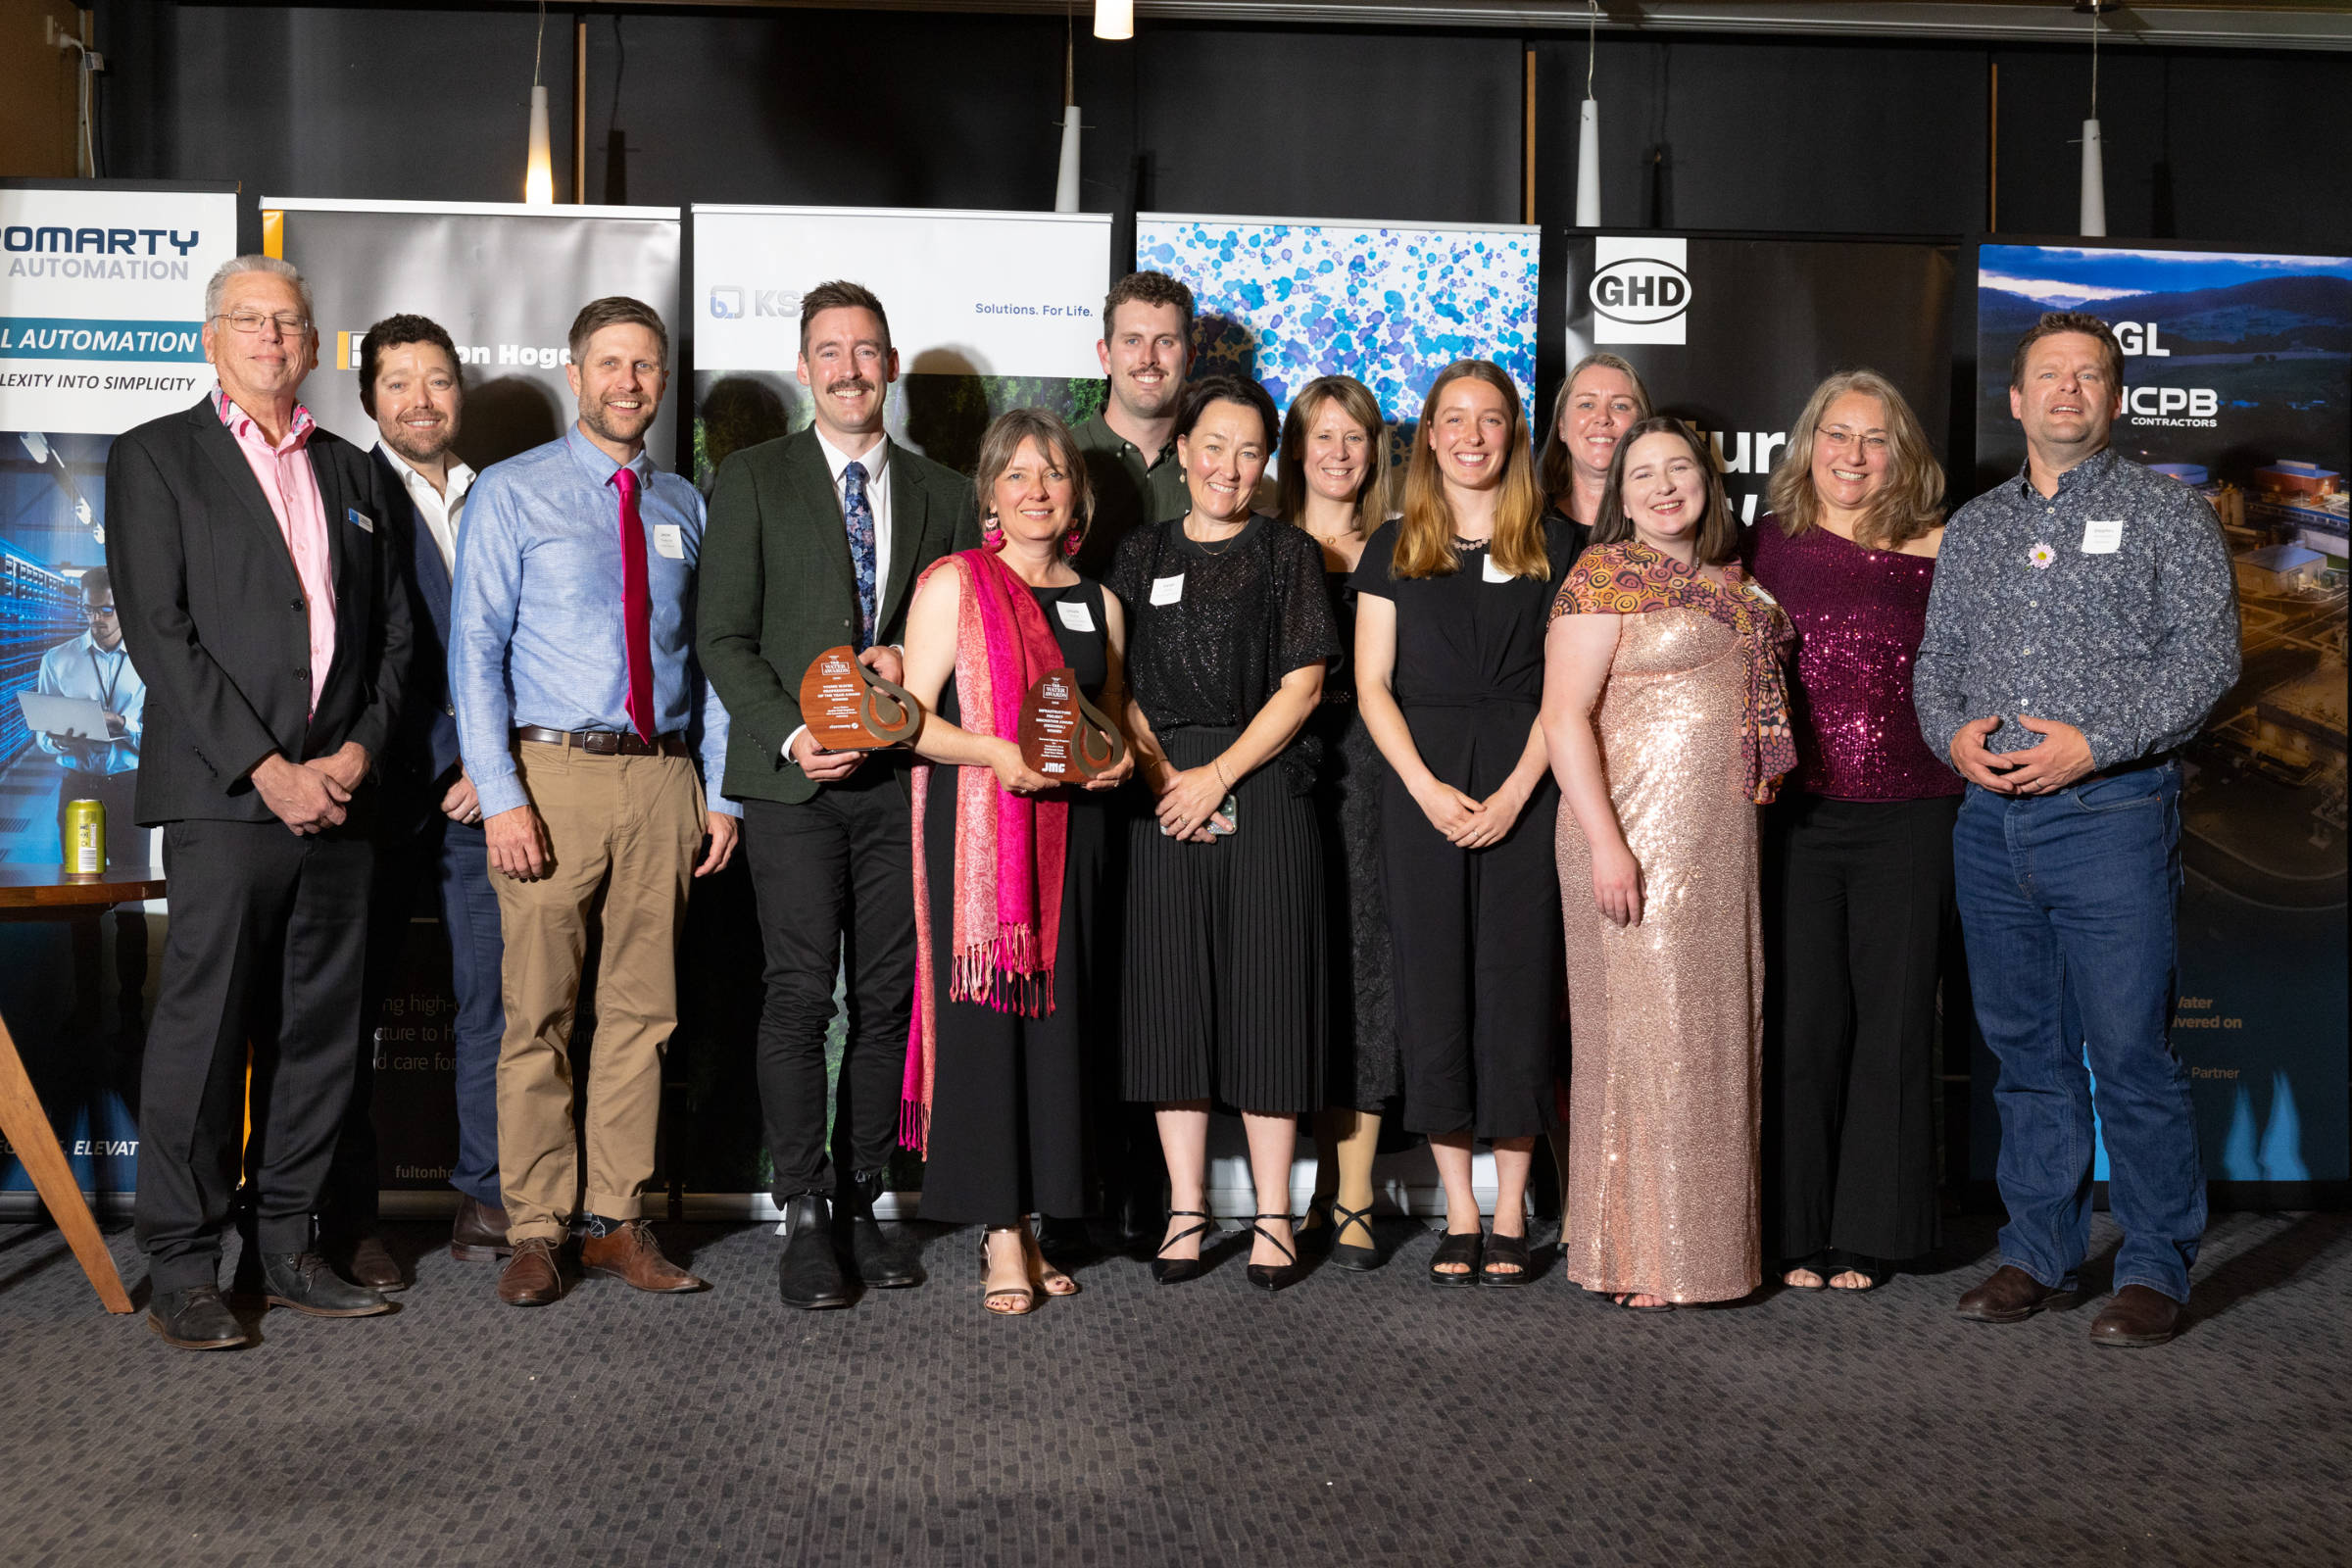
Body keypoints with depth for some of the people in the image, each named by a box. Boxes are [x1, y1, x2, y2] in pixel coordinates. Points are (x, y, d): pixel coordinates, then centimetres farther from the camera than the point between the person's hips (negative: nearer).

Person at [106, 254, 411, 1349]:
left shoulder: (351, 474, 19)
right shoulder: (154, 457, 4)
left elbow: (391, 631, 16)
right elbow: (160, 633, -5)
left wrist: (359, 748, -1)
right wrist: (265, 767, -13)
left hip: (336, 795, 5)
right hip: (222, 795, -5)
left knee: (319, 1032, 7)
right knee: (202, 1029, -4)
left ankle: (284, 1249, 17)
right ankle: (182, 1271, 5)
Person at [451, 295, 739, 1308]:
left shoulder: (684, 508, 13)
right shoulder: (510, 494, 2)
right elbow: (476, 650, -3)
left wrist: (720, 791, 7)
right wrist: (500, 795, -13)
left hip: (664, 779, 4)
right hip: (553, 774, -3)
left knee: (641, 1011, 7)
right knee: (538, 1014, 0)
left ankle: (617, 1221, 16)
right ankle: (537, 1231, 9)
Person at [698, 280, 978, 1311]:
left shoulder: (941, 494, 15)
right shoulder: (753, 480, 6)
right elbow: (726, 637, 1)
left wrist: (911, 663, -5)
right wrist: (791, 734, -12)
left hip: (902, 776, 3)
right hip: (794, 775, -3)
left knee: (887, 997, 3)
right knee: (800, 993, -7)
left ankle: (859, 1203, 13)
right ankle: (805, 1216, 0)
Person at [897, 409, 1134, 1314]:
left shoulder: (1099, 604, 16)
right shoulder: (954, 584, 2)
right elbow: (912, 719, -3)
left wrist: (1118, 761, 2)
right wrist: (993, 750, -18)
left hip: (1070, 832, 4)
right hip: (976, 830, -4)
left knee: (1056, 1018, 2)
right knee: (984, 1013, -7)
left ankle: (1031, 1224, 11)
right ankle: (1001, 1240, -2)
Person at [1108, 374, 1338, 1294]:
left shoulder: (1288, 554, 6)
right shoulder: (1141, 556, 12)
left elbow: (1302, 686, -1)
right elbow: (1122, 687, 8)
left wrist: (1218, 774, -10)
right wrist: (1160, 772, -8)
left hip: (1264, 790, -2)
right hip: (1163, 794, 2)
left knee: (1266, 989, -1)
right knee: (1172, 994, 2)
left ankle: (1273, 1216, 7)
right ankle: (1185, 1209, 11)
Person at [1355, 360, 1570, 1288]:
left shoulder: (1552, 549, 7)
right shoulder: (1393, 550, 10)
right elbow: (1372, 684, 4)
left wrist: (1515, 793, -10)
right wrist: (1426, 787, -8)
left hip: (1523, 788, -1)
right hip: (1421, 784, 1)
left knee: (1516, 979, -1)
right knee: (1433, 985, 0)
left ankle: (1510, 1213, 7)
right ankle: (1459, 1215, 8)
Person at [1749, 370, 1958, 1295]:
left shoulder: (1934, 551, 2)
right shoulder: (1769, 543, 5)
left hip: (1908, 817, 0)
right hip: (1796, 815, 1)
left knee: (1893, 1024, 5)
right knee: (1801, 1024, 4)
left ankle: (1870, 1235, 17)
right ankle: (1803, 1233, 17)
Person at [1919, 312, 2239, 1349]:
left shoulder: (2169, 515, 4)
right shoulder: (1974, 529, 17)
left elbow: (2206, 655, -5)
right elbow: (1935, 661, 19)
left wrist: (2093, 743, -14)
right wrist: (1953, 732, -3)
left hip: (2112, 812, -4)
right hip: (1990, 815, 5)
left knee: (2131, 1051, -4)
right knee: (2024, 1048, 10)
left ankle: (2155, 1269, 7)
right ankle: (2037, 1253, 19)